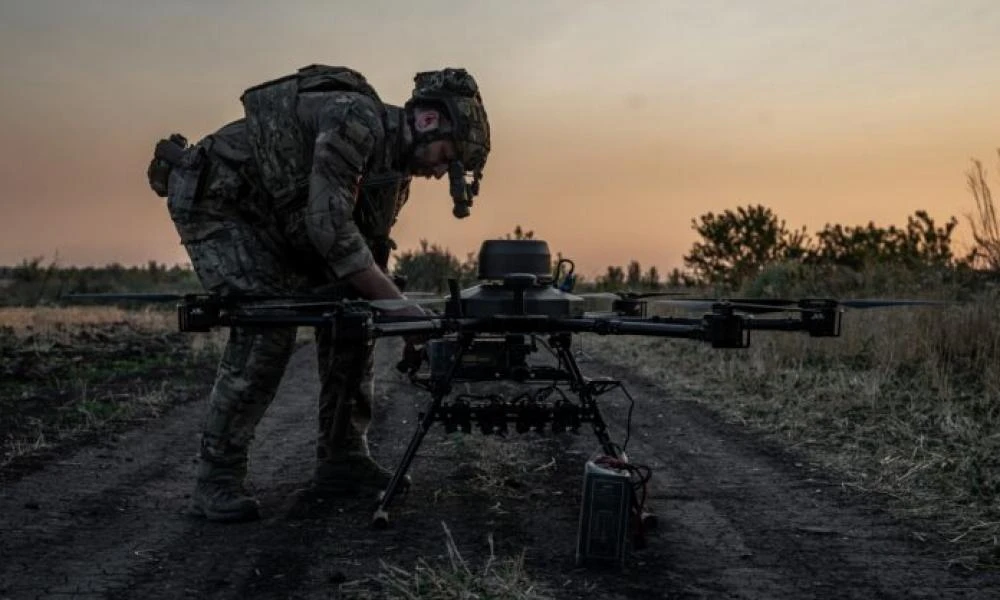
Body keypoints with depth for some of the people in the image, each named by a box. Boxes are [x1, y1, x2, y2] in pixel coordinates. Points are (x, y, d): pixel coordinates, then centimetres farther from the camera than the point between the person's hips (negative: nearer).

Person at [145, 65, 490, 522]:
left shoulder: (394, 162, 3)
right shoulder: (356, 120, -26)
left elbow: (367, 250, 5)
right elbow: (330, 228, -32)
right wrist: (398, 304, -28)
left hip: (276, 221, 9)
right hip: (212, 200, -9)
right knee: (267, 328, -22)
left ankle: (341, 459, 8)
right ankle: (216, 481, -11)